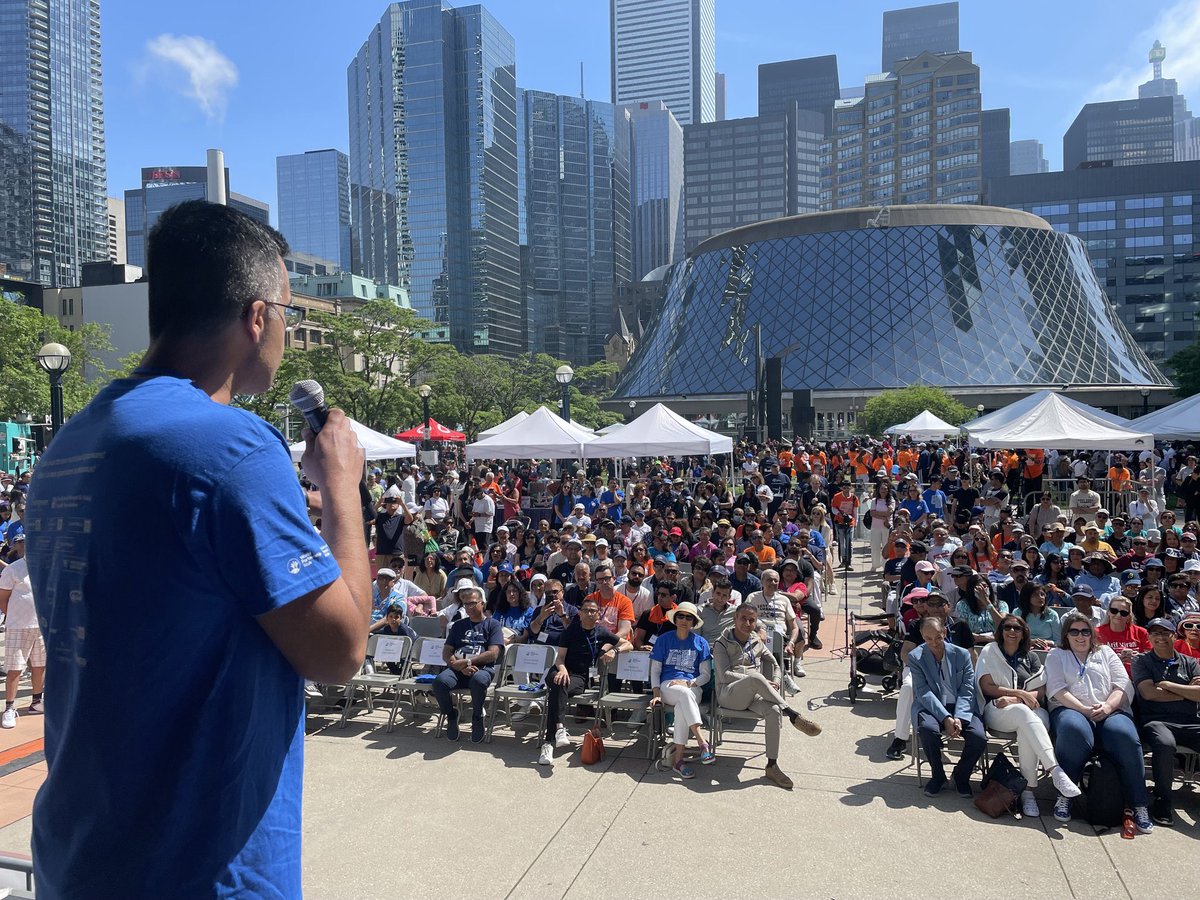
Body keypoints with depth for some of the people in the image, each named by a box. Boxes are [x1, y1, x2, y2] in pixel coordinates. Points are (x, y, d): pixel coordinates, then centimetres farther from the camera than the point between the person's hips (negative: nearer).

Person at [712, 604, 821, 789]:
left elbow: (774, 664, 26)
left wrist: (773, 684, 3)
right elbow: (725, 675, -9)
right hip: (729, 694, -4)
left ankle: (772, 765, -23)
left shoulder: (757, 642, 19)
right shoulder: (722, 644, 3)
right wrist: (762, 683, -16)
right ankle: (793, 716, -31)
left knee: (774, 710, -30)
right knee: (756, 677, -37)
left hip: (753, 695, 4)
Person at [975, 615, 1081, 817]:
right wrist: (1020, 693, -8)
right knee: (1024, 714, -37)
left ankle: (1028, 789, -37)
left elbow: (1041, 692, 9)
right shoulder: (990, 652, 12)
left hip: (1027, 710, 3)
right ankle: (1056, 771, -50)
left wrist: (1014, 699, -9)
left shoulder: (1029, 657, 20)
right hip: (997, 710, -3)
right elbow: (986, 687, 1)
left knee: (1027, 729, -35)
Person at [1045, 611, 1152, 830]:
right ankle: (1064, 796, -26)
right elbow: (1057, 689, 4)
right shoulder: (1057, 655, 20)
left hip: (1110, 711, 2)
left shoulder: (1105, 652, 25)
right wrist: (1085, 710, -12)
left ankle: (1139, 806, -24)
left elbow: (1124, 685, 11)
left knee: (1126, 737, -34)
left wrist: (1108, 707, -9)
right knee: (1075, 731, -38)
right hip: (1071, 709, -2)